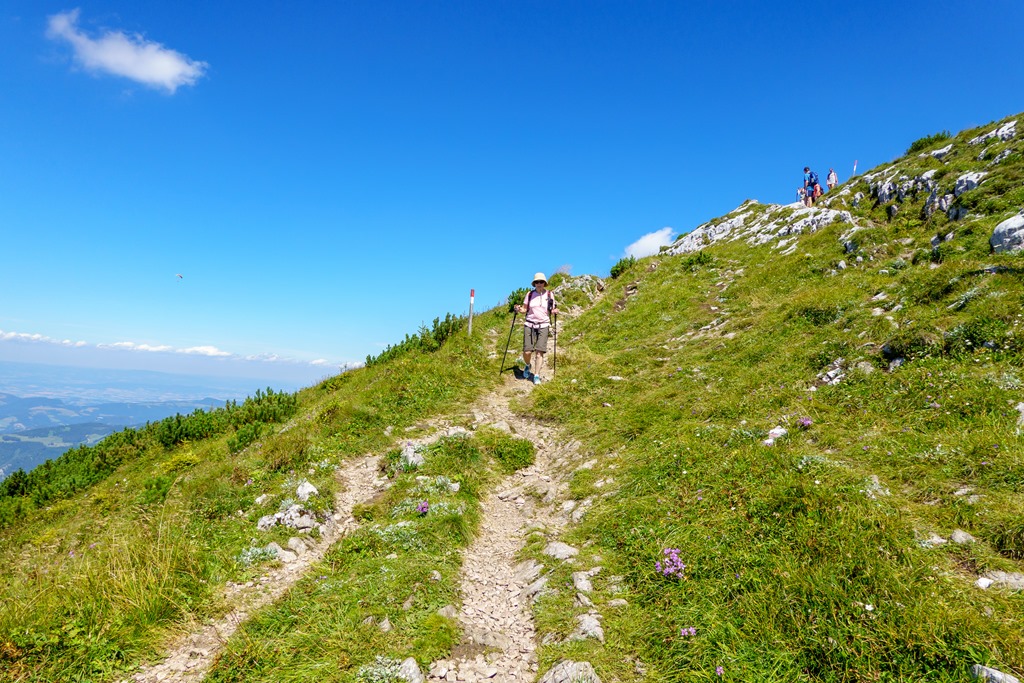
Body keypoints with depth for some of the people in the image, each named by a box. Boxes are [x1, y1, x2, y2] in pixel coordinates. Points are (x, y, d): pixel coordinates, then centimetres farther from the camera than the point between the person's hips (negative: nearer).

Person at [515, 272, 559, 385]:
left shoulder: (549, 295, 3)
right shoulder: (530, 294, 4)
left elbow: (551, 312, 8)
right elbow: (524, 309, 10)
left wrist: (555, 312, -14)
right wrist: (519, 309, -11)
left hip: (543, 326, -1)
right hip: (529, 325, 1)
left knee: (539, 352, -10)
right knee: (527, 352, -5)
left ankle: (536, 376, -3)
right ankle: (528, 365, 28)